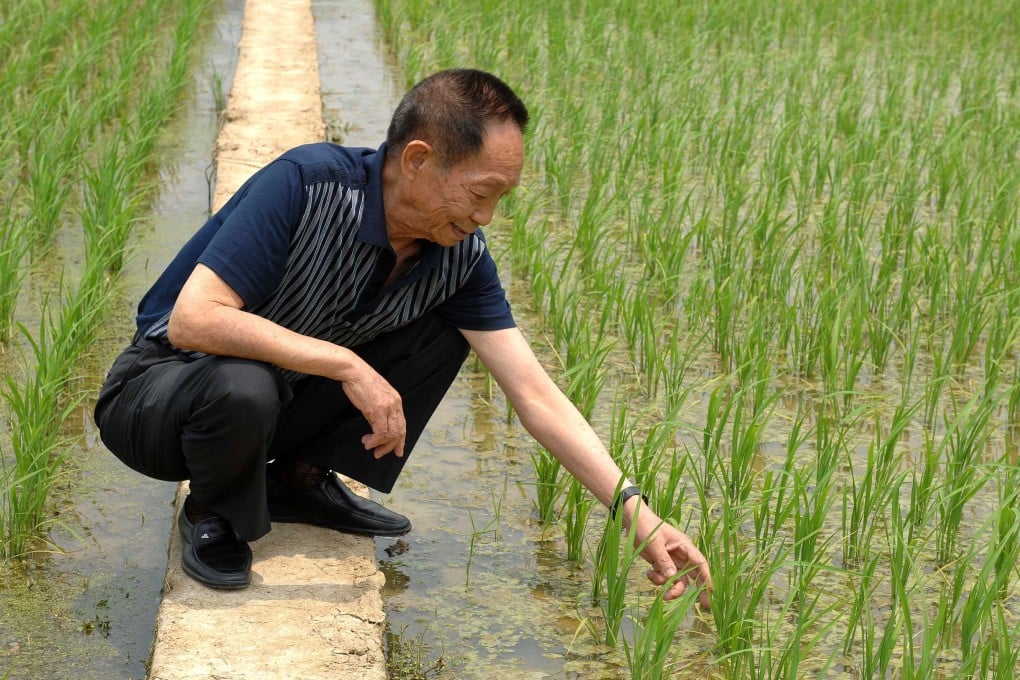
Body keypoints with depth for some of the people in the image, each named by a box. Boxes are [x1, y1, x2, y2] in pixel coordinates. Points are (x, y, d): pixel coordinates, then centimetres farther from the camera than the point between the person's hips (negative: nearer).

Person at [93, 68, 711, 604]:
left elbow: (536, 395, -12)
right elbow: (192, 319, -35)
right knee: (242, 387, -39)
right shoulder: (308, 184, -30)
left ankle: (302, 479, 4)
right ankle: (214, 514, -5)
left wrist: (636, 511, -18)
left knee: (445, 329, -7)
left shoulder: (462, 255, -12)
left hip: (283, 398, 5)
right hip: (161, 387, -5)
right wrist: (346, 365, -36)